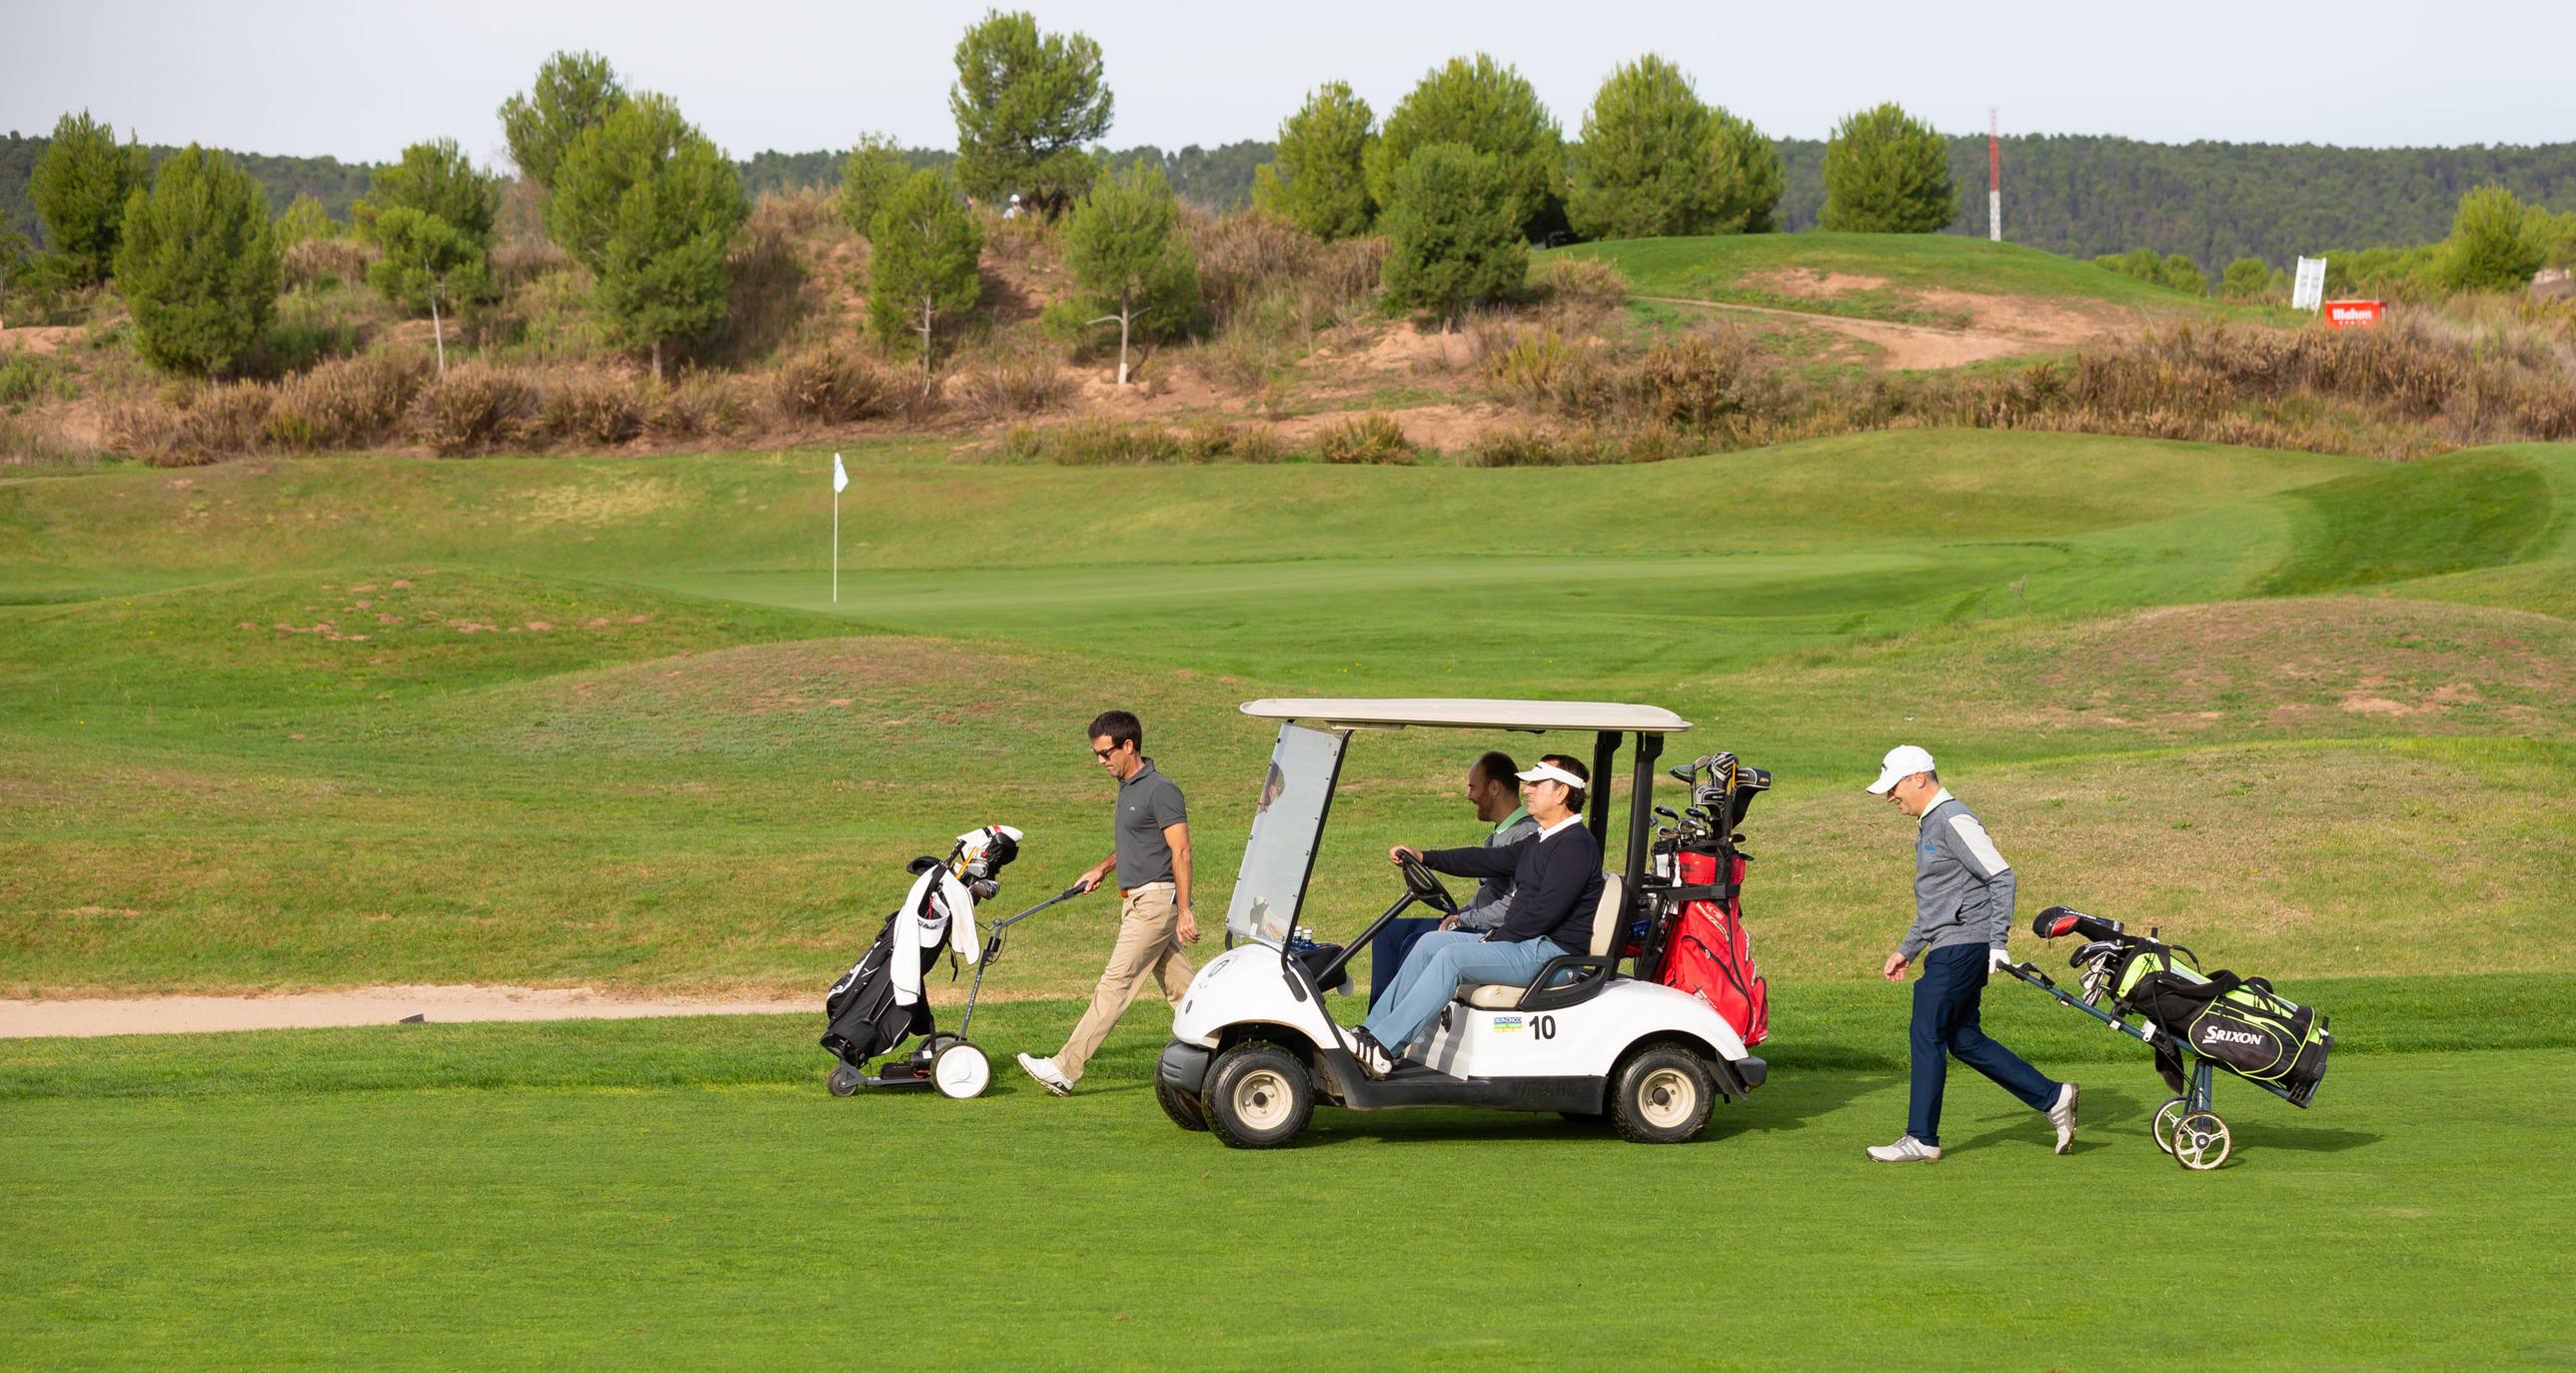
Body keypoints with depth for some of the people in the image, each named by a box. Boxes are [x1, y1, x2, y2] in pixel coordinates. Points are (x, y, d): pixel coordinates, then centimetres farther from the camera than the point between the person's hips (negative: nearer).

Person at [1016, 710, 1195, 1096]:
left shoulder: (1160, 790, -15)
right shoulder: (1127, 787, 14)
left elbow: (1181, 851, -19)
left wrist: (1184, 911, -22)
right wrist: (1102, 868, 17)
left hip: (1155, 900, -10)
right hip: (1136, 900, 10)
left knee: (1116, 984, -10)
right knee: (1180, 988, 11)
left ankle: (1066, 1069, -13)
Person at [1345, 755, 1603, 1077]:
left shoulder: (1576, 845, -15)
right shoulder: (1540, 841, 18)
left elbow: (1545, 911, -22)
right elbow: (1490, 860, 18)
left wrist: (1495, 939, -14)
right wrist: (1425, 858, 11)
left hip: (1550, 951, -10)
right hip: (1522, 941, 10)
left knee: (1452, 957, -24)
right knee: (1431, 942, 3)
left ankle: (1382, 1047, -27)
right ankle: (1372, 1030, -3)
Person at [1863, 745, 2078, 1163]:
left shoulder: (1953, 821, -14)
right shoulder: (1929, 825, 19)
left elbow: (2002, 877, -19)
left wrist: (1997, 943, -22)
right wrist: (1907, 949, 26)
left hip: (1961, 948, -10)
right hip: (1949, 950, 10)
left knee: (1928, 1037, -5)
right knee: (1964, 1040, 10)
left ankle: (1921, 1139, 0)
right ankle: (2052, 1098, 13)